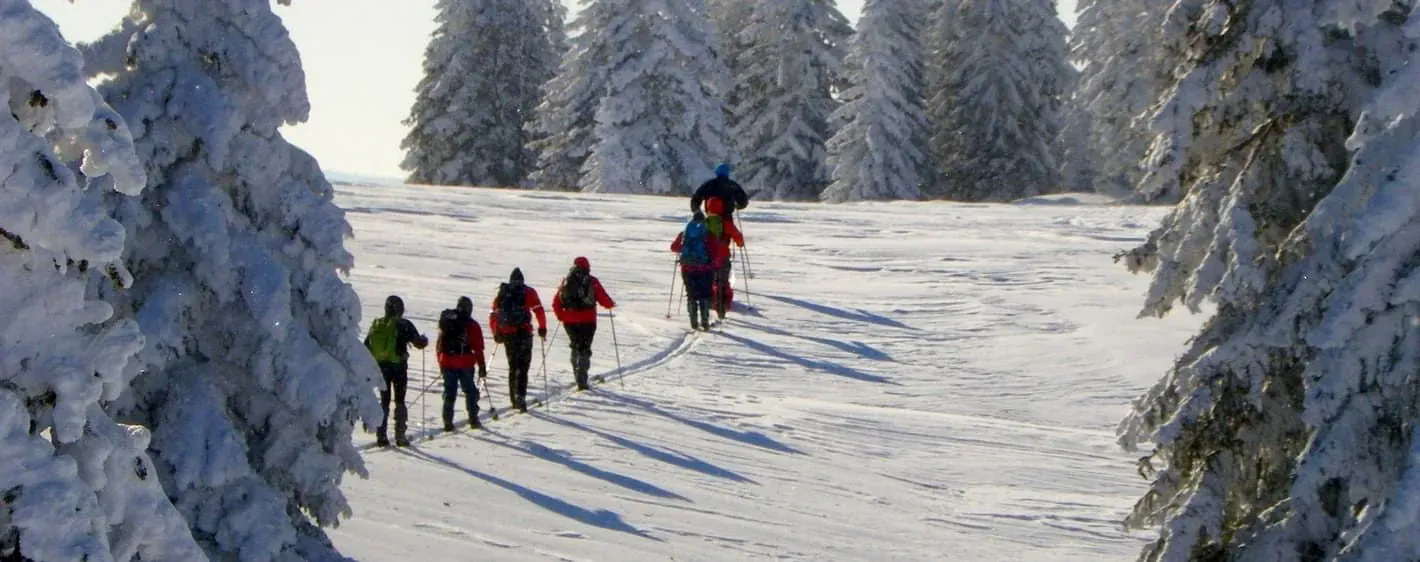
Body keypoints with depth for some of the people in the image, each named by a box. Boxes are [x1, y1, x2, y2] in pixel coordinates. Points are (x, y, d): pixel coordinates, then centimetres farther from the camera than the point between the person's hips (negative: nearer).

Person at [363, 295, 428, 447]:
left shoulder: (376, 324, 4)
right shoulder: (403, 325, -9)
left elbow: (366, 347, 8)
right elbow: (419, 343, -6)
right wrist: (424, 339, 16)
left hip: (380, 366, 3)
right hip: (398, 366, -3)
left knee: (384, 400, 12)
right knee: (399, 400, 6)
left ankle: (381, 436, 6)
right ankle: (400, 435, 2)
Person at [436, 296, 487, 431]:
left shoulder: (446, 321, 8)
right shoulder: (472, 325, -4)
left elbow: (439, 345, 12)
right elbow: (478, 348, -5)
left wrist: (441, 364, 20)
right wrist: (482, 367, 1)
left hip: (447, 363, 3)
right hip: (465, 363, -3)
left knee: (449, 392, 7)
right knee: (470, 390, 12)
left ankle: (448, 421, 2)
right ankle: (473, 419, 15)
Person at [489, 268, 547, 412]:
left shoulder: (501, 294, 13)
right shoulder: (528, 292, 4)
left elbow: (493, 316, 12)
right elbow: (539, 311, -5)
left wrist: (496, 334, 22)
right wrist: (542, 328, 4)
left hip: (507, 334, 3)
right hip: (523, 333, -3)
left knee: (512, 366, 16)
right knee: (523, 366, -5)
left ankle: (514, 398, 20)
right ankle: (520, 395, -23)